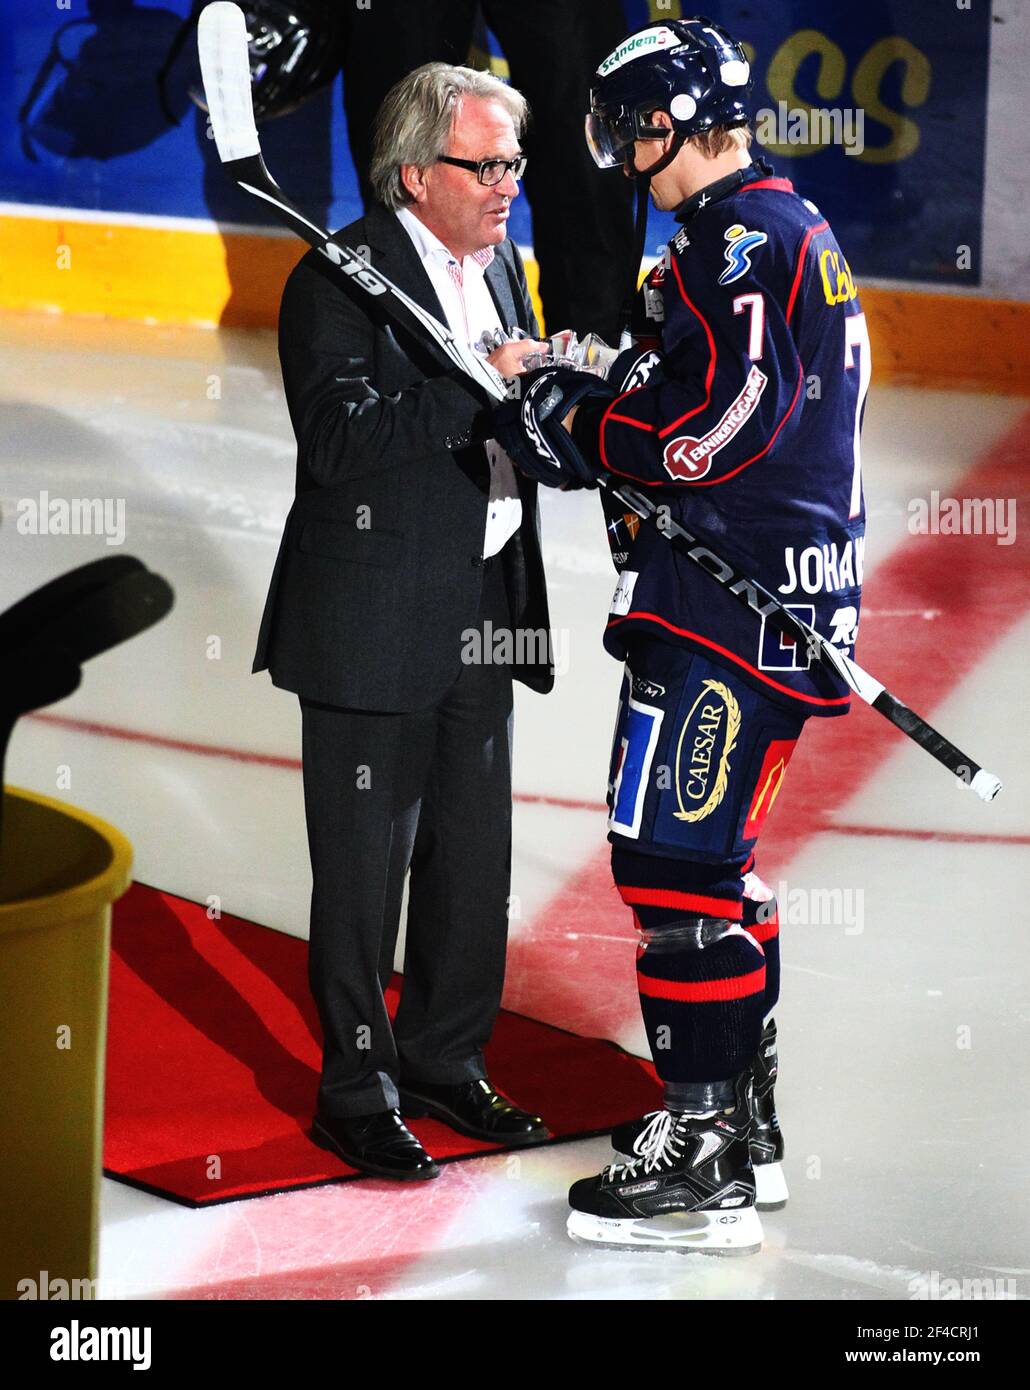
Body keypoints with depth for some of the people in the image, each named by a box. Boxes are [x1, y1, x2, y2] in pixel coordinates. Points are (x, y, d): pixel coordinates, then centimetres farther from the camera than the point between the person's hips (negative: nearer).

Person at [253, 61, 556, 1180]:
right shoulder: (337, 281, -13)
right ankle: (357, 1092, 13)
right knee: (365, 866, 1)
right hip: (376, 622, -8)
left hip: (482, 613, 8)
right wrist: (481, 388, -27)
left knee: (473, 855, 14)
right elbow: (338, 440, -25)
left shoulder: (497, 264, 12)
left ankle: (442, 1062, 29)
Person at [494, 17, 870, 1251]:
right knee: (714, 860, 18)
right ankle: (742, 1123, 27)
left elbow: (720, 421, -24)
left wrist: (577, 427, -12)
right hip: (774, 596, 11)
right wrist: (590, 396, 7)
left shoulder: (745, 236, -14)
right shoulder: (786, 232, 20)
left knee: (674, 863, -9)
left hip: (727, 603, -11)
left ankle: (704, 1161, -8)